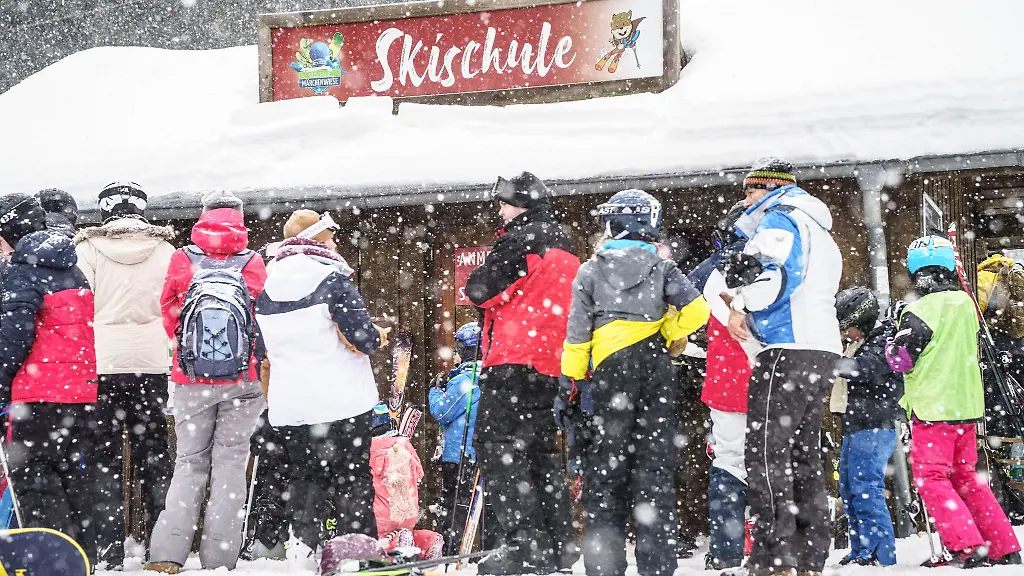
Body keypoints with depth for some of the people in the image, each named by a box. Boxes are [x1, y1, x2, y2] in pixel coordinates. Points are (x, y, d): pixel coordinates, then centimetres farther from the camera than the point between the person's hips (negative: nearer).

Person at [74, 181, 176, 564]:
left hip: (101, 363, -2)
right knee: (155, 454, 8)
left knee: (104, 455, 3)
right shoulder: (165, 251, 5)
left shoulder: (87, 249, 0)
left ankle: (110, 548, 0)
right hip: (152, 362, 2)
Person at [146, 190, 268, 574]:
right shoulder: (253, 264, -3)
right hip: (241, 380, -1)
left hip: (191, 380, 1)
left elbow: (168, 313, 9)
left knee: (190, 464, 9)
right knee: (230, 464, 5)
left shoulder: (181, 260, 0)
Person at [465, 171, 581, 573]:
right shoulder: (563, 246, 18)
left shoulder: (522, 238, -10)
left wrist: (480, 286, 8)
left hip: (515, 360, -9)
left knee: (498, 448, -7)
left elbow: (480, 291, -12)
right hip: (551, 364, 9)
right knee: (540, 448, 16)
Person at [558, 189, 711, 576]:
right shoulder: (661, 267, 8)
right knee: (656, 465, 3)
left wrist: (568, 387, 6)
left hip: (612, 370, -1)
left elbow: (577, 335, 1)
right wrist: (667, 338, 12)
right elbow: (696, 311, -5)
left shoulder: (591, 272, 5)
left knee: (606, 465, 2)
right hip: (656, 367, 2)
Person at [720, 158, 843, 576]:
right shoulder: (819, 232, 28)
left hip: (789, 350, -10)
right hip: (823, 351, 10)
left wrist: (740, 305, -1)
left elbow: (774, 278, -19)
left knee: (766, 453, -11)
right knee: (803, 455, 11)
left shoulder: (780, 219, -3)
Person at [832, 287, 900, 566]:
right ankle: (861, 551, 17)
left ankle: (880, 553, -16)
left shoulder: (883, 342, -10)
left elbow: (863, 368, -26)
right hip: (855, 428, 10)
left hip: (873, 428, -10)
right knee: (849, 489, 11)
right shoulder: (858, 345, 19)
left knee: (866, 488, -15)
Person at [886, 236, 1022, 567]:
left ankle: (966, 549, -16)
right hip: (967, 405, 7)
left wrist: (891, 346, 10)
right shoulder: (965, 303, 9)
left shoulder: (921, 310, -14)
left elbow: (900, 359, -9)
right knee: (967, 479, 15)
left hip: (932, 408, -7)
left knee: (931, 478, -4)